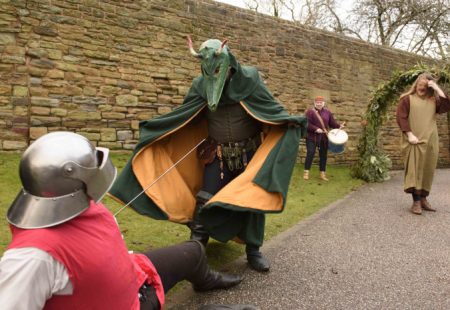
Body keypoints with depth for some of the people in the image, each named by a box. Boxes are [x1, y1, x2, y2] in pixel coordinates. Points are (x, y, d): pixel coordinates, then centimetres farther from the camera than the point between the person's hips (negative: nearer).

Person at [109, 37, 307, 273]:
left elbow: (271, 106, -7)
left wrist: (290, 121, -22)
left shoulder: (249, 78, -12)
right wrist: (155, 126, -1)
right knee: (206, 202, -4)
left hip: (250, 153, 0)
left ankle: (253, 250, 19)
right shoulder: (202, 84, -7)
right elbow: (182, 112, 1)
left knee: (254, 199, 3)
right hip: (217, 154, 1)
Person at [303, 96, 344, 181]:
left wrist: (339, 126, -8)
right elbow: (306, 124, -14)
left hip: (324, 138, 4)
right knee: (310, 153, -8)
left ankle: (323, 174, 16)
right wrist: (315, 129, -24)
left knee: (323, 155, 7)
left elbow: (332, 123, 9)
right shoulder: (310, 111, -6)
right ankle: (306, 172, 1)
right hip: (312, 137, -4)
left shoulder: (328, 112, 9)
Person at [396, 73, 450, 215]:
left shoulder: (433, 100, 14)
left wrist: (437, 88, -5)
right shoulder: (407, 99, 3)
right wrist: (409, 135, -16)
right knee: (415, 169, -7)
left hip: (430, 141, 5)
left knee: (427, 170, 8)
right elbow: (401, 118, -6)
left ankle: (423, 199, 17)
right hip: (415, 141, -4)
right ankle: (416, 202, -8)